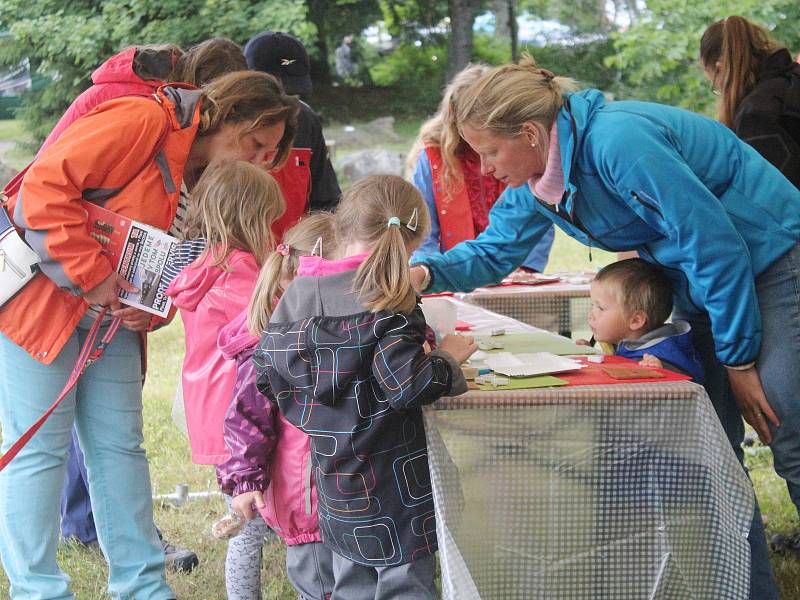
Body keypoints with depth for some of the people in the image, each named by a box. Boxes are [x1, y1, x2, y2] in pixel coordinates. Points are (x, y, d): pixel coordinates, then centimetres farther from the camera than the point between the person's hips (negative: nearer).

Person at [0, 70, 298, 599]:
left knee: (121, 445, 8)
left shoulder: (205, 181, 10)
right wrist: (89, 273, -24)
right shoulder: (141, 121, -19)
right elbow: (47, 184, -26)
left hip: (111, 313, 9)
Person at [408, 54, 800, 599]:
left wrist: (739, 357, -18)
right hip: (707, 285, 9)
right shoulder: (540, 177, 0)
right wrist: (427, 273, -7)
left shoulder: (616, 141, -29)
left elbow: (713, 241, -26)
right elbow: (494, 251, 14)